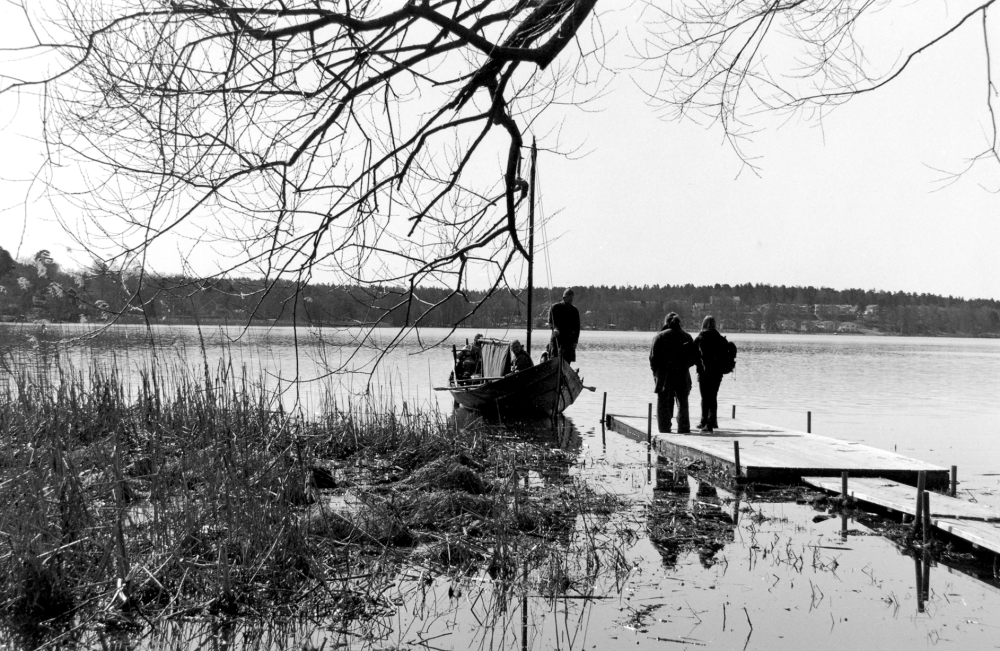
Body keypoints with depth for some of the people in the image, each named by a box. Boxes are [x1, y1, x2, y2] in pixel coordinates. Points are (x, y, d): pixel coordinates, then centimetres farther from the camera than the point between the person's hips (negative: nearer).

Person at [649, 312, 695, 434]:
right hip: (682, 376, 2)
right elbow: (693, 358, 5)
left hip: (664, 376, -2)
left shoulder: (660, 336, -5)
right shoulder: (687, 337, 4)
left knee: (664, 403, 5)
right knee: (682, 403, 13)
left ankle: (664, 429, 3)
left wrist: (655, 371, 6)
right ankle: (683, 428, 13)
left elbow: (653, 357, -7)